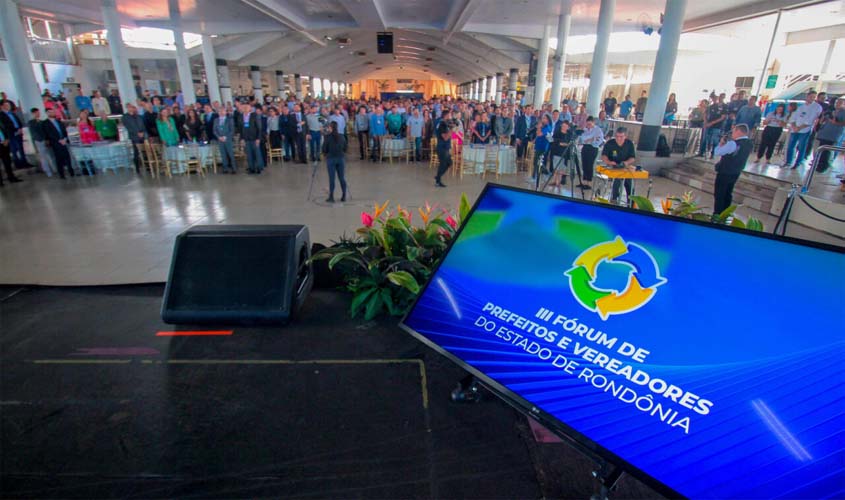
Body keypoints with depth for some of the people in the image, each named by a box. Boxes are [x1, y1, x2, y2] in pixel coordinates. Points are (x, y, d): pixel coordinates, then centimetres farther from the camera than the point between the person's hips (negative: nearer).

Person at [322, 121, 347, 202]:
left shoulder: (328, 137, -8)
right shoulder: (342, 137, 4)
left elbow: (324, 149, -7)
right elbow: (345, 149, 8)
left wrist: (327, 153, 12)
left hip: (331, 159, -3)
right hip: (340, 159, 3)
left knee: (331, 178, 1)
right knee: (342, 178, 9)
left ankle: (331, 197, 4)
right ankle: (344, 196, 13)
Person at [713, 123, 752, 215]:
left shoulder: (733, 144, -22)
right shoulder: (749, 144, 4)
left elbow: (718, 152, -16)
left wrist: (721, 142, -1)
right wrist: (726, 143, 6)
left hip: (724, 172, -8)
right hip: (736, 173, 8)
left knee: (719, 194, 3)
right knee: (728, 194, 19)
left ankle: (717, 215, 8)